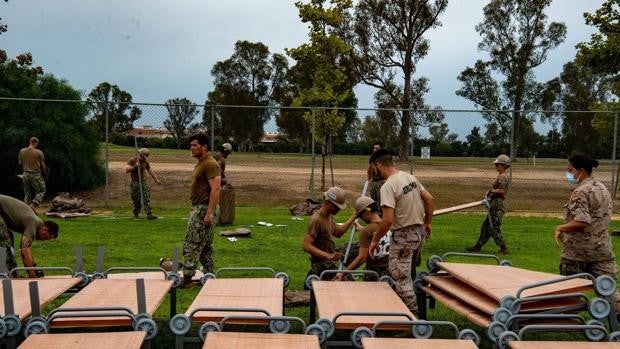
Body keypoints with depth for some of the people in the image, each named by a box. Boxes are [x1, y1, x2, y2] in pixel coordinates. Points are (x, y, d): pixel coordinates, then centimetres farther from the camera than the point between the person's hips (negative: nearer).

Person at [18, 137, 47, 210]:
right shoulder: (39, 152, -10)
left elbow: (20, 163, 9)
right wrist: (45, 173, 14)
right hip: (36, 175, -5)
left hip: (25, 175, 5)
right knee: (41, 191, 9)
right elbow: (43, 165, -2)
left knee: (27, 194, 13)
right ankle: (33, 205, -9)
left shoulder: (22, 151, 2)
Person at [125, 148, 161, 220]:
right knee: (136, 200, 0)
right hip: (135, 182, -4)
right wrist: (134, 166, -25)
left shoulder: (145, 161, 8)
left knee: (147, 198, -7)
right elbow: (126, 169, -13)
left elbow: (149, 170, 19)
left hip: (143, 181, 4)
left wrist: (156, 179, 21)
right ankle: (136, 214, 16)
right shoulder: (133, 160, -6)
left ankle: (149, 214, -11)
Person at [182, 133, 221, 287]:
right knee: (205, 246, 13)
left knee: (191, 245, -6)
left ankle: (187, 278, -1)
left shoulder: (210, 164, -16)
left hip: (203, 210, -10)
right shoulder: (200, 163, 16)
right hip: (197, 208, 10)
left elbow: (215, 189, -23)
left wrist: (209, 213, -27)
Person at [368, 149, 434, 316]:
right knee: (408, 274, 23)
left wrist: (375, 239, -12)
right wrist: (427, 223, 21)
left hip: (403, 237, -9)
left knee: (401, 279, 0)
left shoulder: (388, 186, -21)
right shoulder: (410, 177, 5)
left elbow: (388, 220, -25)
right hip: (420, 232, 9)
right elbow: (429, 199, 11)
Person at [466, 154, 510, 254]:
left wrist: (491, 191, -11)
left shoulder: (502, 176, -14)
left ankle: (504, 249, 3)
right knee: (486, 226, 13)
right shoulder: (501, 176, 16)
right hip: (494, 204, 11)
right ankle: (478, 246, 19)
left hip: (497, 204, -11)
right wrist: (491, 192, 5)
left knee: (494, 228, -5)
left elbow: (502, 190, -24)